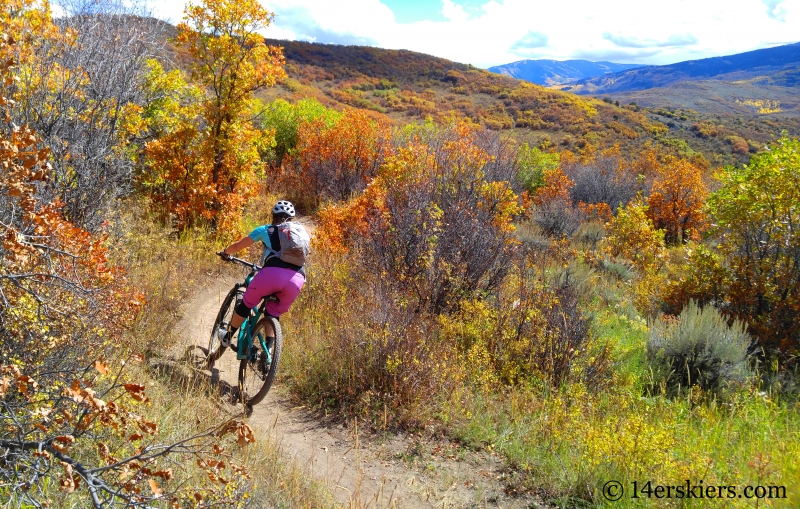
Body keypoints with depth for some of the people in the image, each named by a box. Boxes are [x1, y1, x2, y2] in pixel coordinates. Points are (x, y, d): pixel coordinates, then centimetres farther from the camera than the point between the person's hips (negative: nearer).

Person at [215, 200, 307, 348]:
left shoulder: (266, 230, 20)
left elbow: (237, 246, 24)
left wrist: (225, 252, 46)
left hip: (272, 273, -3)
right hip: (297, 279, 3)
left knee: (246, 305, 22)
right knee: (273, 314, 24)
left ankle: (227, 337, 36)